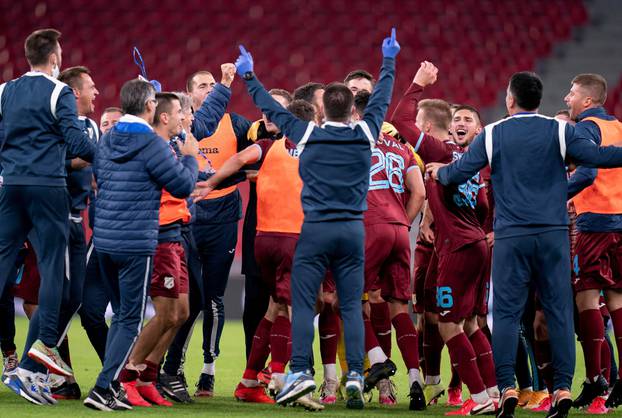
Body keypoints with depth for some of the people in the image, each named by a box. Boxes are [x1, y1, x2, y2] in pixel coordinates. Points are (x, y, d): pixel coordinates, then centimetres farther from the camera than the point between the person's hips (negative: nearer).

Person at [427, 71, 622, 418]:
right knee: (559, 310, 3)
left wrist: (438, 171, 27)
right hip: (554, 233, 0)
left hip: (511, 237, 0)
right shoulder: (561, 131, 1)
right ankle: (563, 387, -3)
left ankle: (507, 388, -6)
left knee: (506, 313, 2)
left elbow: (458, 174, 5)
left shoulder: (492, 135, 3)